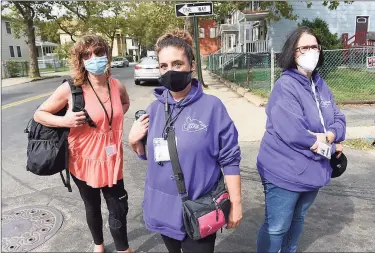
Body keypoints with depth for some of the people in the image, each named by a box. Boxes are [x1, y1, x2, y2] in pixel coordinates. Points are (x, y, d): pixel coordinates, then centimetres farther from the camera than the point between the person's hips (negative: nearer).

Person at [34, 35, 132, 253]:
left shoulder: (117, 86, -6)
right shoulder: (71, 89, -16)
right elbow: (39, 114, -5)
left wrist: (113, 118, 0)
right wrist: (64, 121, -24)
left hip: (112, 161, 2)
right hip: (84, 161, -2)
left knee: (118, 210, 9)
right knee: (92, 208, 20)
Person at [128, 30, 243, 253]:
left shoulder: (212, 106, -14)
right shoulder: (156, 108, -1)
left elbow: (230, 159, -9)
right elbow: (150, 155, 9)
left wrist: (236, 204, -6)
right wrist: (134, 142, -10)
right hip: (163, 209, 5)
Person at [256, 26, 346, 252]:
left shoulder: (320, 85, 7)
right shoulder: (286, 86, -19)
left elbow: (339, 119, 7)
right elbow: (294, 133, -28)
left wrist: (328, 136, -16)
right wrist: (329, 146, -13)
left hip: (312, 171, 8)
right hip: (285, 172, -8)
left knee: (298, 219, 25)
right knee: (277, 227, 4)